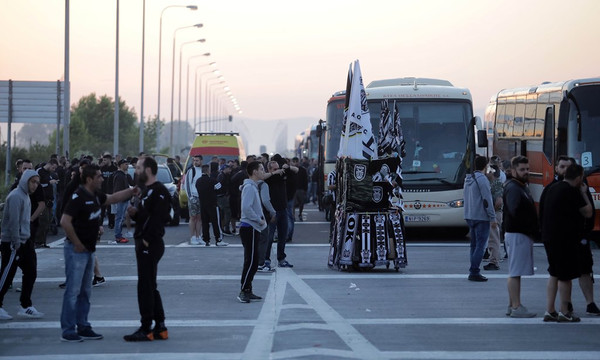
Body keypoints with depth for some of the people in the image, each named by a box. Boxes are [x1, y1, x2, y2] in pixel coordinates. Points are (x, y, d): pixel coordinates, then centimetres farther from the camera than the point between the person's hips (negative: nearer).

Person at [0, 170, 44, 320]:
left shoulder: (26, 196, 14)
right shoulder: (16, 196, -16)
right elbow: (13, 222, -21)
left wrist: (29, 239, 16)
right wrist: (17, 244, -21)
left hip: (25, 242, 10)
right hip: (13, 244, -10)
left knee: (30, 273, 9)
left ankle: (26, 307, 15)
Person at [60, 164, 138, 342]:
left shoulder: (96, 195, 9)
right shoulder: (78, 197, -18)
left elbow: (113, 198, 27)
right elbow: (65, 221, -23)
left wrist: (132, 191, 13)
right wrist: (77, 244, -18)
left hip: (89, 249, 9)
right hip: (77, 250, -9)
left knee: (85, 291, 14)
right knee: (73, 290, -6)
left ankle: (83, 327, 21)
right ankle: (68, 331, -3)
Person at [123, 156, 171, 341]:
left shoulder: (159, 191, -16)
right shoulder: (148, 190, 18)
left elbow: (160, 218, -23)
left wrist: (147, 240, -23)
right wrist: (135, 213, 3)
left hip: (150, 245, -11)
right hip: (144, 245, 11)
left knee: (146, 287, -7)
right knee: (150, 287, 13)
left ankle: (146, 329, -3)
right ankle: (160, 328, 18)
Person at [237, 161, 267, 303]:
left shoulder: (253, 187, 18)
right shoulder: (249, 187, -15)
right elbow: (246, 208, -25)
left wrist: (261, 219, 11)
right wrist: (259, 220, -15)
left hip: (253, 229, 10)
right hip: (249, 228, -10)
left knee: (253, 262, 12)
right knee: (250, 262, -11)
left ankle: (247, 291, 16)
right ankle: (244, 291, -10)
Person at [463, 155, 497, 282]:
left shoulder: (468, 179, 13)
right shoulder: (482, 179, -14)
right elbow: (487, 200, -17)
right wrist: (492, 218, -14)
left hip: (469, 216, 9)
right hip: (481, 217, -9)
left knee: (474, 244, 13)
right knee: (480, 245, -7)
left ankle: (473, 271, 14)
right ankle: (474, 272, -12)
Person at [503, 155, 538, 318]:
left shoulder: (521, 187, 18)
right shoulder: (512, 188, -14)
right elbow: (515, 212, -24)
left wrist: (534, 230, 5)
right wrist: (533, 229, -19)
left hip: (523, 235, 10)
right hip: (517, 235, -10)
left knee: (515, 272, 13)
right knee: (515, 273, -8)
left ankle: (512, 305, 19)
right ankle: (516, 307, -8)